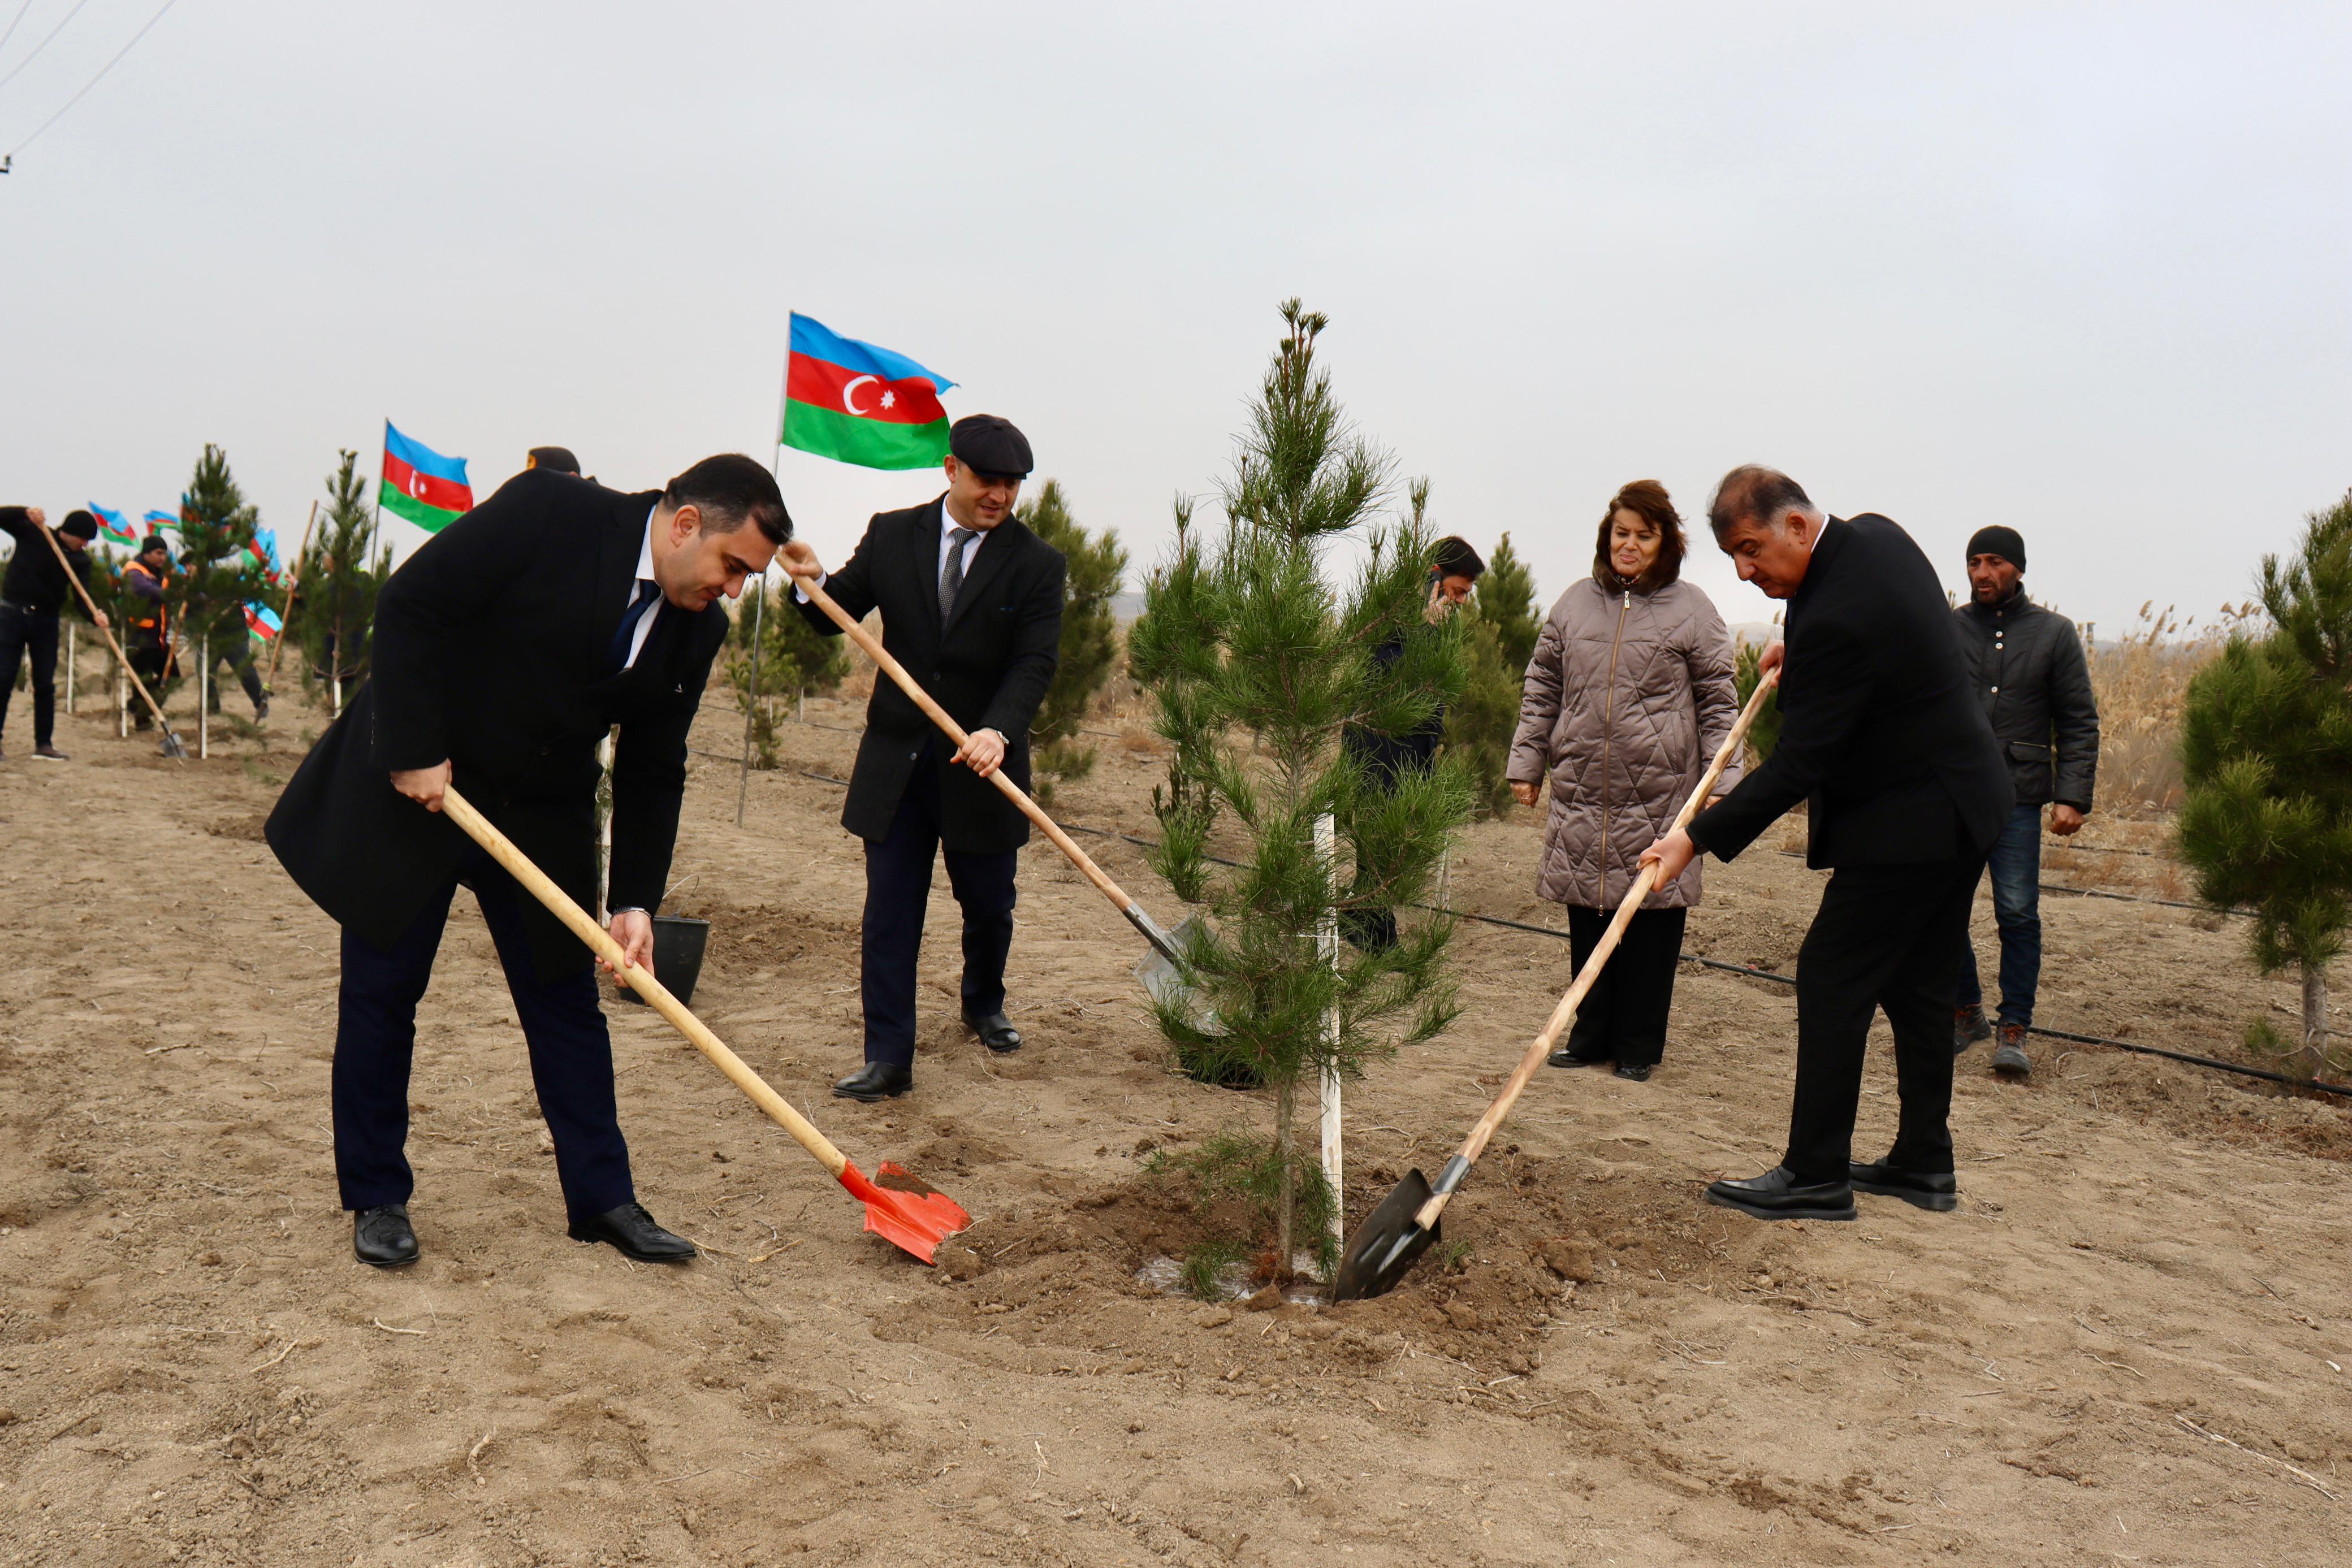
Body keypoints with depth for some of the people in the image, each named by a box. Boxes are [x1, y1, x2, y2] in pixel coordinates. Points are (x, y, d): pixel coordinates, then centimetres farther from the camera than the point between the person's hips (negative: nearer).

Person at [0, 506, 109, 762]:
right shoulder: (30, 532, -4)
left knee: (45, 683, 3)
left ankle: (44, 743, 10)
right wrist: (26, 512, -29)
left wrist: (95, 615, -28)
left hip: (46, 620, 3)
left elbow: (82, 598, -7)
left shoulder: (81, 560, 0)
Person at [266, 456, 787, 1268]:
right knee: (380, 993, 4)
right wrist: (414, 751, -20)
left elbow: (653, 771, -1)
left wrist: (635, 901, -8)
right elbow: (409, 605, -19)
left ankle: (602, 1199, 16)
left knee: (567, 999, 6)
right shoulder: (548, 512, -21)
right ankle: (377, 1198, 19)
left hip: (543, 813, 5)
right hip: (410, 784, -5)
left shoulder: (697, 630, -5)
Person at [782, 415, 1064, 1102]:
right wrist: (810, 581, -15)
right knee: (889, 914, 0)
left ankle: (984, 1007, 44)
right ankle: (887, 1059, 6)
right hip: (897, 761, 1)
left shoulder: (1036, 563, -4)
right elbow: (836, 615, 8)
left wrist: (997, 730, -31)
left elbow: (1035, 662, -13)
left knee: (988, 906, 15)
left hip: (982, 765, 0)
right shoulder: (891, 536, 2)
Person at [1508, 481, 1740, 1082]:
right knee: (1587, 919, 8)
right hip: (1582, 791, 3)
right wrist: (1526, 764, 12)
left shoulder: (1691, 610, 3)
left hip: (1658, 795, -3)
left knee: (1652, 917, 1)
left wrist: (1721, 784, -3)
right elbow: (1541, 689, 17)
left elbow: (1718, 701, 3)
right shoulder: (1575, 604, 12)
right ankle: (1590, 1035, 22)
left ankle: (1638, 1044, 14)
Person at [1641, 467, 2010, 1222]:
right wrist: (1801, 652, 17)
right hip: (1962, 803, 10)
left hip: (1904, 828, -10)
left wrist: (1699, 838, -22)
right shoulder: (1878, 534, 2)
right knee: (1916, 986, 16)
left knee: (1832, 978, -4)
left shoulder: (1835, 620, -27)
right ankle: (1923, 1164, 24)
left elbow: (1797, 766, -25)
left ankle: (1816, 1175, 2)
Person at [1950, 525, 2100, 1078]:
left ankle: (2014, 1031, 5)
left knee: (2018, 913, -5)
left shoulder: (2054, 633, 7)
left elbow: (2079, 724, 5)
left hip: (2018, 794, -1)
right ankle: (1965, 1012, 22)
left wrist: (2072, 797, -5)